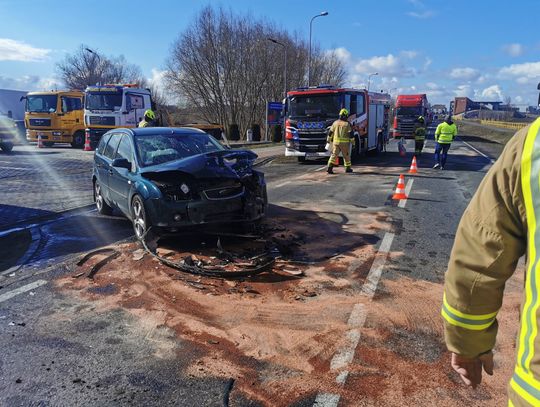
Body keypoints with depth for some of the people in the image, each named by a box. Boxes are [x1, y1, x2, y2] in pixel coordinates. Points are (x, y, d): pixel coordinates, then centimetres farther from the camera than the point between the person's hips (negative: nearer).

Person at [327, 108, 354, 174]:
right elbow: (351, 134, -9)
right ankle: (348, 168, 21)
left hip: (336, 142, 3)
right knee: (346, 155, 11)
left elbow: (330, 132, 10)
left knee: (334, 155, 2)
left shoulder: (335, 123, 5)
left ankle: (330, 167, -12)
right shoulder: (347, 124, -7)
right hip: (345, 143, -3)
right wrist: (353, 142, -2)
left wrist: (329, 140, 22)